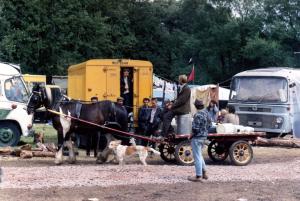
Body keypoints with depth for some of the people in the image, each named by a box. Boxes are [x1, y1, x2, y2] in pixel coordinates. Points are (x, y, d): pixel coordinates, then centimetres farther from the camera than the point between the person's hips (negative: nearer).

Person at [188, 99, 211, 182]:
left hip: (197, 138, -9)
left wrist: (190, 136, -9)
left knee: (197, 157, -1)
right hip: (204, 136, 9)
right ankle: (204, 173, 26)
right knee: (199, 155, 22)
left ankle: (198, 176, 4)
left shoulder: (198, 115, -21)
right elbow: (209, 124, 15)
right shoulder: (206, 113, 5)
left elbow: (195, 128, -23)